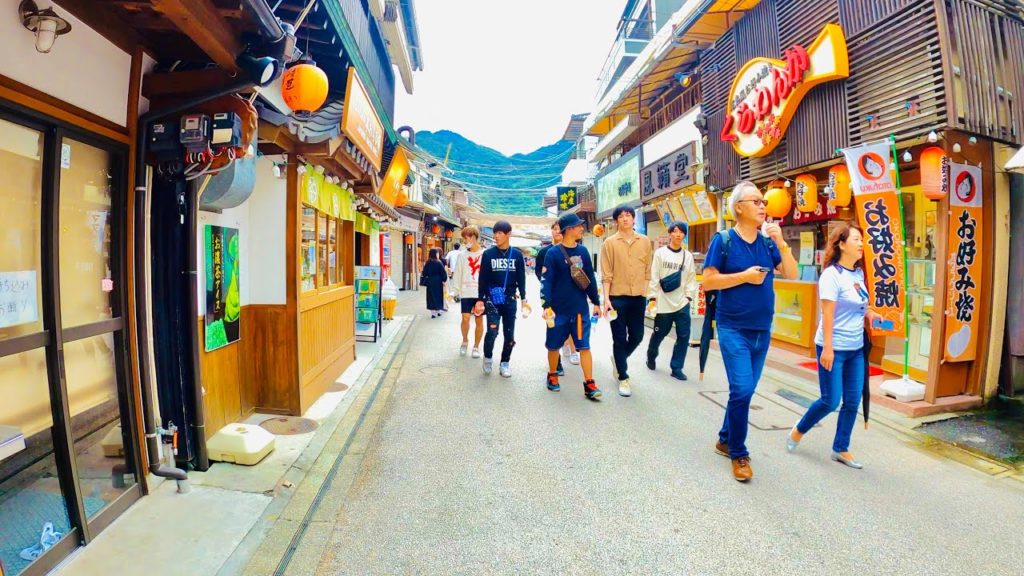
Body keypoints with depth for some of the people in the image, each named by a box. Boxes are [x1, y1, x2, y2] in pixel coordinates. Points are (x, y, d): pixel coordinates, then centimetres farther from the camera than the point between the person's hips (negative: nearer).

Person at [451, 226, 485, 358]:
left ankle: (476, 346, 18)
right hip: (466, 292, 1)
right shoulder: (462, 255, 5)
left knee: (479, 320, 5)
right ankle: (465, 341, 19)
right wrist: (455, 291, 2)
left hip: (481, 293, -1)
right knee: (465, 318, -5)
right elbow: (457, 274, 7)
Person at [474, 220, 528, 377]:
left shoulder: (517, 255, 3)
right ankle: (488, 358, 12)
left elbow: (521, 278, 7)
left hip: (510, 300, 2)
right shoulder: (488, 254, -2)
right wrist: (480, 300, -2)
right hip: (491, 298, -2)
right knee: (492, 331, -14)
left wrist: (523, 299, 1)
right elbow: (482, 278, 0)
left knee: (509, 334, 4)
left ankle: (504, 363, 22)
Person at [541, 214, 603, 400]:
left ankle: (589, 384, 9)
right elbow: (546, 281, -13)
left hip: (580, 309, 3)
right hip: (559, 309, -3)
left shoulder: (583, 251, 6)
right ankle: (552, 376, 32)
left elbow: (590, 278, 12)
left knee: (584, 346, 3)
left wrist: (596, 302, 12)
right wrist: (547, 305, -22)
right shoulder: (553, 253, -9)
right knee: (554, 345, 11)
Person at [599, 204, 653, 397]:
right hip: (617, 297, -3)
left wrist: (646, 294, 5)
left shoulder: (645, 241, 6)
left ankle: (618, 359, 39)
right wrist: (606, 299, -11)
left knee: (637, 336, 10)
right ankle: (623, 378, 17)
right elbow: (606, 274, -5)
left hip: (638, 297, 3)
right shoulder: (610, 242, -2)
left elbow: (647, 271, 9)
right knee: (619, 338, 3)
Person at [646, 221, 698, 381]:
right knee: (659, 334, 10)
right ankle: (651, 357, 38)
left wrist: (689, 296, -2)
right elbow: (654, 277, -4)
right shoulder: (660, 253, 0)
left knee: (684, 335, -2)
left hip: (682, 303, 3)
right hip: (663, 302, -2)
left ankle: (676, 367, 10)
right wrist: (652, 298, -8)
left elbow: (691, 279, 9)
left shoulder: (688, 256, 8)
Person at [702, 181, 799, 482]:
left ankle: (725, 439, 31)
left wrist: (781, 242, -9)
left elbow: (791, 274, 1)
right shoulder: (723, 240, -6)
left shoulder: (767, 242, 8)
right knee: (742, 390, -11)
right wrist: (745, 276, -16)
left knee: (745, 391, 13)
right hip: (733, 328, -5)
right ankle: (739, 454, 7)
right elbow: (708, 281, -10)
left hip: (762, 329, 6)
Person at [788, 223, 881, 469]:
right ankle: (799, 430, 22)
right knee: (831, 401, -2)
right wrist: (827, 348, -21)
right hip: (834, 348, -7)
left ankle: (841, 449, 21)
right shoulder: (832, 274, -15)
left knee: (853, 401, 8)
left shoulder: (858, 273, 7)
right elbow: (827, 314, -19)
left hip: (856, 348, 7)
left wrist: (869, 313, 2)